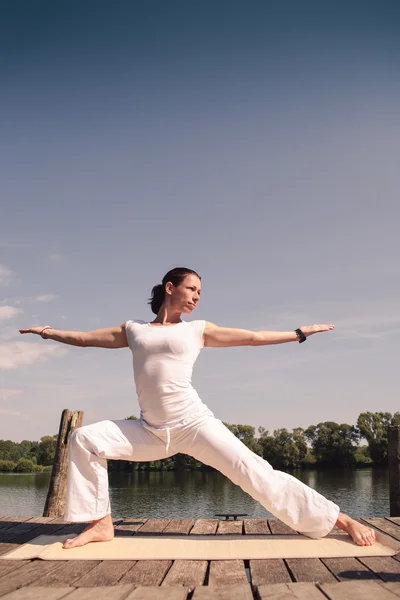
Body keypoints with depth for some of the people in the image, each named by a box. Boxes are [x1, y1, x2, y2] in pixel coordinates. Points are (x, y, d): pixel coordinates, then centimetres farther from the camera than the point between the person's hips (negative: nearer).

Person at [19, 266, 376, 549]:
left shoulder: (198, 330, 9)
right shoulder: (134, 330, 14)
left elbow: (252, 337, 12)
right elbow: (85, 338, 23)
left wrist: (299, 333, 13)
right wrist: (49, 333, 26)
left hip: (194, 424, -3)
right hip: (152, 432, 3)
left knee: (255, 473, -10)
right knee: (85, 439, -7)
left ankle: (340, 520, -3)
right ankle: (101, 524, 3)